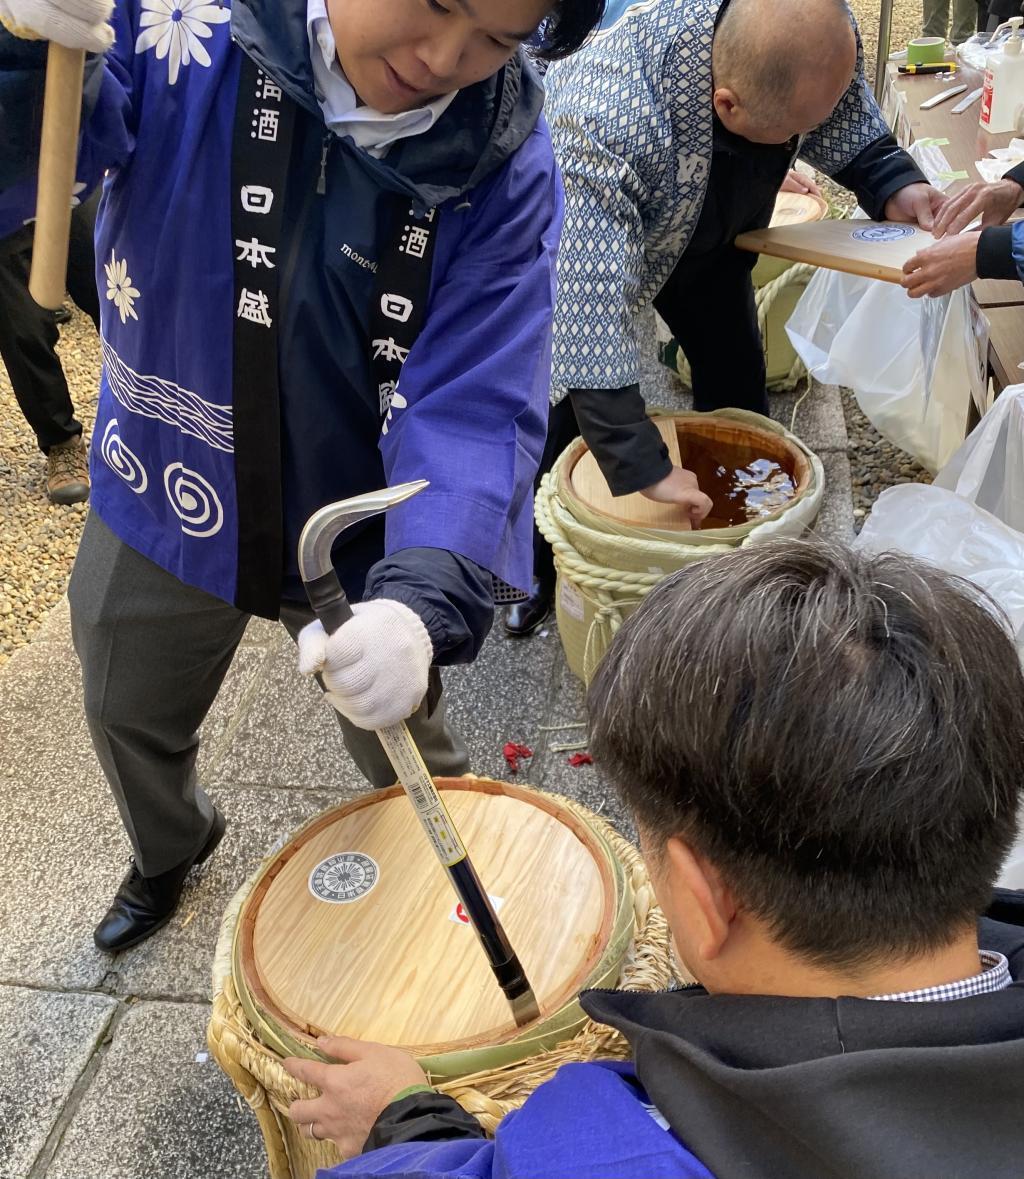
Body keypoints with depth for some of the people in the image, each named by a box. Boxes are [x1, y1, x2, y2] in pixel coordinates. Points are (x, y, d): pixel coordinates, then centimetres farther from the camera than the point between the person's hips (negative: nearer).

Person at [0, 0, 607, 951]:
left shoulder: (504, 168, -21)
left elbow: (476, 407, -29)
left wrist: (422, 601, -46)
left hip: (357, 538, -1)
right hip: (168, 503, 2)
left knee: (403, 749, 20)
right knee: (129, 716, 27)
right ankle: (169, 849, 64)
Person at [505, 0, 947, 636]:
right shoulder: (603, 117, -48)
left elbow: (852, 131, -7)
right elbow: (588, 303, -51)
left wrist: (895, 186, -27)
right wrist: (644, 466, -53)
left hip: (711, 227, 5)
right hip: (589, 227, -4)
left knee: (739, 389, 6)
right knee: (565, 400, -8)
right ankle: (540, 572, 16)